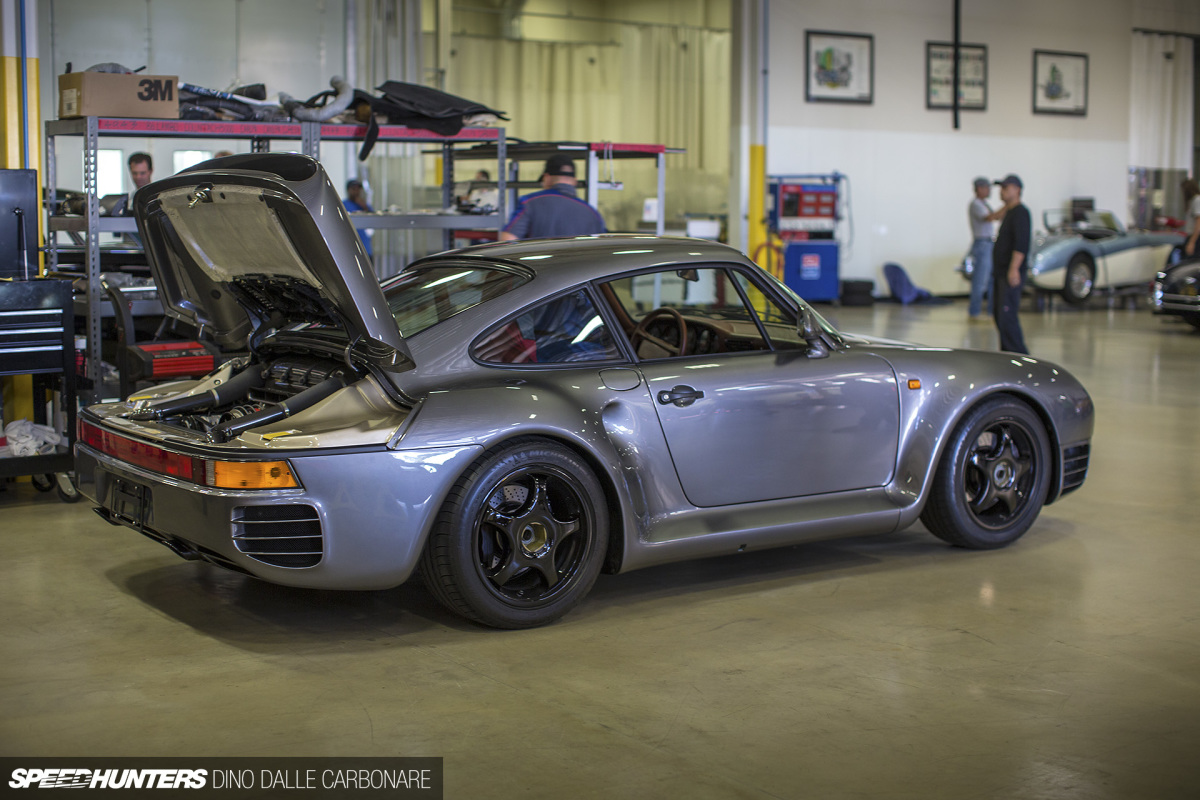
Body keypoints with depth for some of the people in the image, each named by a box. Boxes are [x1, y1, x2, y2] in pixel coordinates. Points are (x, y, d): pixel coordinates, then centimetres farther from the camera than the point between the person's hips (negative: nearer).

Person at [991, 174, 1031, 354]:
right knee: (998, 312, 12)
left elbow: (1021, 244, -22)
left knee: (1007, 314, -16)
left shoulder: (1020, 212, -12)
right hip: (1000, 271, 10)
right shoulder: (1009, 212, 19)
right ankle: (1007, 351, 19)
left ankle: (1019, 353, -15)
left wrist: (1014, 269, -28)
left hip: (1011, 273, -10)